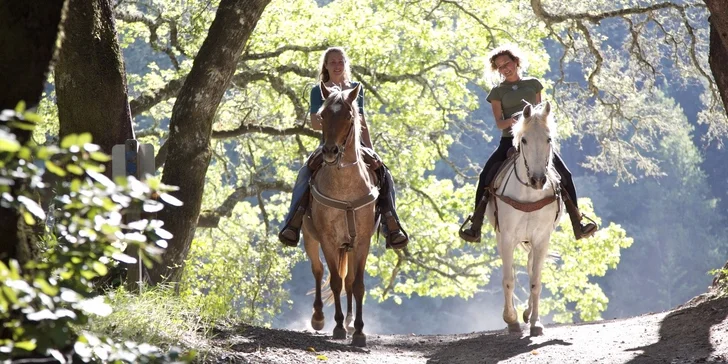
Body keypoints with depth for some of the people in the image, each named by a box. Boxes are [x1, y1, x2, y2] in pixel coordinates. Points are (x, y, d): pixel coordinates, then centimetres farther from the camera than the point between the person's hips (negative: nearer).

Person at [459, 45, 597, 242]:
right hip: (509, 140, -1)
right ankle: (475, 227, -14)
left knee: (564, 174, -15)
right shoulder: (498, 92, 9)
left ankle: (577, 224, -8)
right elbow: (499, 123, -1)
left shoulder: (533, 84, 14)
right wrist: (510, 121, -23)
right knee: (486, 176, -21)